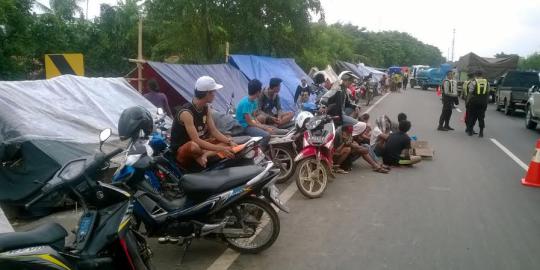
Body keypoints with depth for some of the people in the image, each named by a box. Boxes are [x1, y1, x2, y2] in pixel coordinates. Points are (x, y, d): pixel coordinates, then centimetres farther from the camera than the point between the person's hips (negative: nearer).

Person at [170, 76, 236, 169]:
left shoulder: (206, 108, 0)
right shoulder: (186, 113, -26)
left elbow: (214, 131, 1)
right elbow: (196, 140, -33)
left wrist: (229, 141, -15)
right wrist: (220, 149, -36)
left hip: (199, 144, 9)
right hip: (181, 150, -8)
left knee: (226, 141, -1)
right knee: (193, 146, -42)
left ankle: (204, 155, -21)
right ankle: (207, 154, -10)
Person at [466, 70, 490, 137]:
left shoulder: (473, 82, -5)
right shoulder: (486, 82, 8)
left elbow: (470, 93, -9)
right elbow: (488, 93, 8)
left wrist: (468, 100, -1)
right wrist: (486, 101, 14)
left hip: (474, 102, -3)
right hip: (483, 102, 3)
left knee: (472, 116, 7)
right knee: (481, 117, 9)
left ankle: (470, 131, 12)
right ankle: (481, 132, 7)